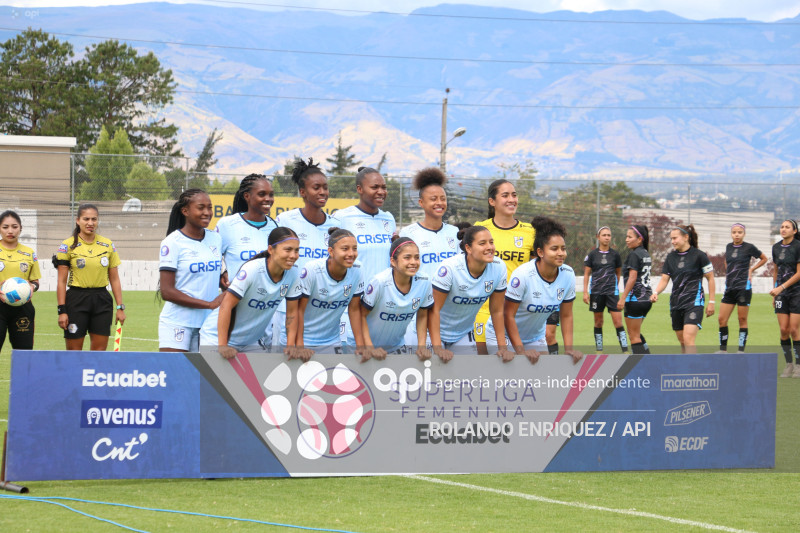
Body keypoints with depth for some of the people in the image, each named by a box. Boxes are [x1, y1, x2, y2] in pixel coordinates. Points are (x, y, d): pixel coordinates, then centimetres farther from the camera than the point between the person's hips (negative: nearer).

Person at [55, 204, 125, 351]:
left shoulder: (108, 245, 7)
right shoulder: (68, 246, -3)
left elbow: (114, 279, 10)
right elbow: (61, 281, -4)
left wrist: (120, 307, 6)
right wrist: (61, 310, -9)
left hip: (102, 300, 3)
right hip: (76, 300, -3)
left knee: (99, 350, 2)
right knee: (74, 351, 0)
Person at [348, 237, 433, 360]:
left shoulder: (424, 283, -13)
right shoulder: (379, 282, -24)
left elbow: (422, 316, 3)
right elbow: (361, 315, -16)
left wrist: (421, 347, -5)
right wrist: (370, 348, -20)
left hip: (397, 345, 4)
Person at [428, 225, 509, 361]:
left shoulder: (498, 267, -14)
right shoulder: (450, 268, -27)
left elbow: (497, 311, -4)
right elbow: (434, 309, -23)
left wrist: (502, 347, -6)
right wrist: (437, 348, -28)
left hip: (464, 334, 4)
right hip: (436, 331, -4)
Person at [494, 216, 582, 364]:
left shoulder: (568, 275, -9)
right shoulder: (523, 274, -26)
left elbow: (566, 316, 1)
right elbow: (508, 314, -22)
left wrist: (569, 348, -8)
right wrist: (521, 351, -25)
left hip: (536, 338, 5)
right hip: (504, 335, -5)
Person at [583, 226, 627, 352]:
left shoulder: (615, 254, 4)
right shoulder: (592, 254, 2)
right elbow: (586, 274, 5)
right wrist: (585, 292, 0)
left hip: (612, 291, 0)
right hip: (596, 291, 1)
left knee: (617, 320, -9)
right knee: (598, 322, 6)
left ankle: (625, 350, -11)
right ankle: (599, 349, 14)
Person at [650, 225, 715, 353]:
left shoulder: (699, 255, -6)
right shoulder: (670, 257, 9)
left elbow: (710, 278, 0)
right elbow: (664, 279, 7)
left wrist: (711, 302, -2)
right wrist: (656, 293, -13)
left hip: (694, 302, -6)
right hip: (676, 303, 6)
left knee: (688, 339, -19)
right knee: (682, 341, 10)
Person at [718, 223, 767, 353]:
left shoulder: (749, 247, -4)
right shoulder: (729, 247, 10)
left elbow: (764, 258, 11)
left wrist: (751, 269, 3)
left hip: (744, 287, -5)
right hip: (729, 288, 5)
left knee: (742, 320, -1)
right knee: (722, 319, -1)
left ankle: (741, 349, 4)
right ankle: (723, 348, 7)